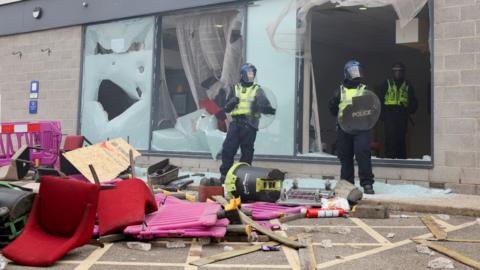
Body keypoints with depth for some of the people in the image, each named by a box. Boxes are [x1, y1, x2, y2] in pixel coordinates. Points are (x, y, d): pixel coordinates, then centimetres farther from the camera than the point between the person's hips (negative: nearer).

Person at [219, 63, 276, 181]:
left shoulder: (257, 90, 8)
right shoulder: (235, 89, 15)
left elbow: (264, 105, -4)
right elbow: (226, 108, 15)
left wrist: (269, 109, -27)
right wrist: (232, 102, -7)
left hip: (250, 124, -2)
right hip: (235, 123, 2)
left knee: (247, 152, 3)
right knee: (228, 149, -3)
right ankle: (224, 173, 9)